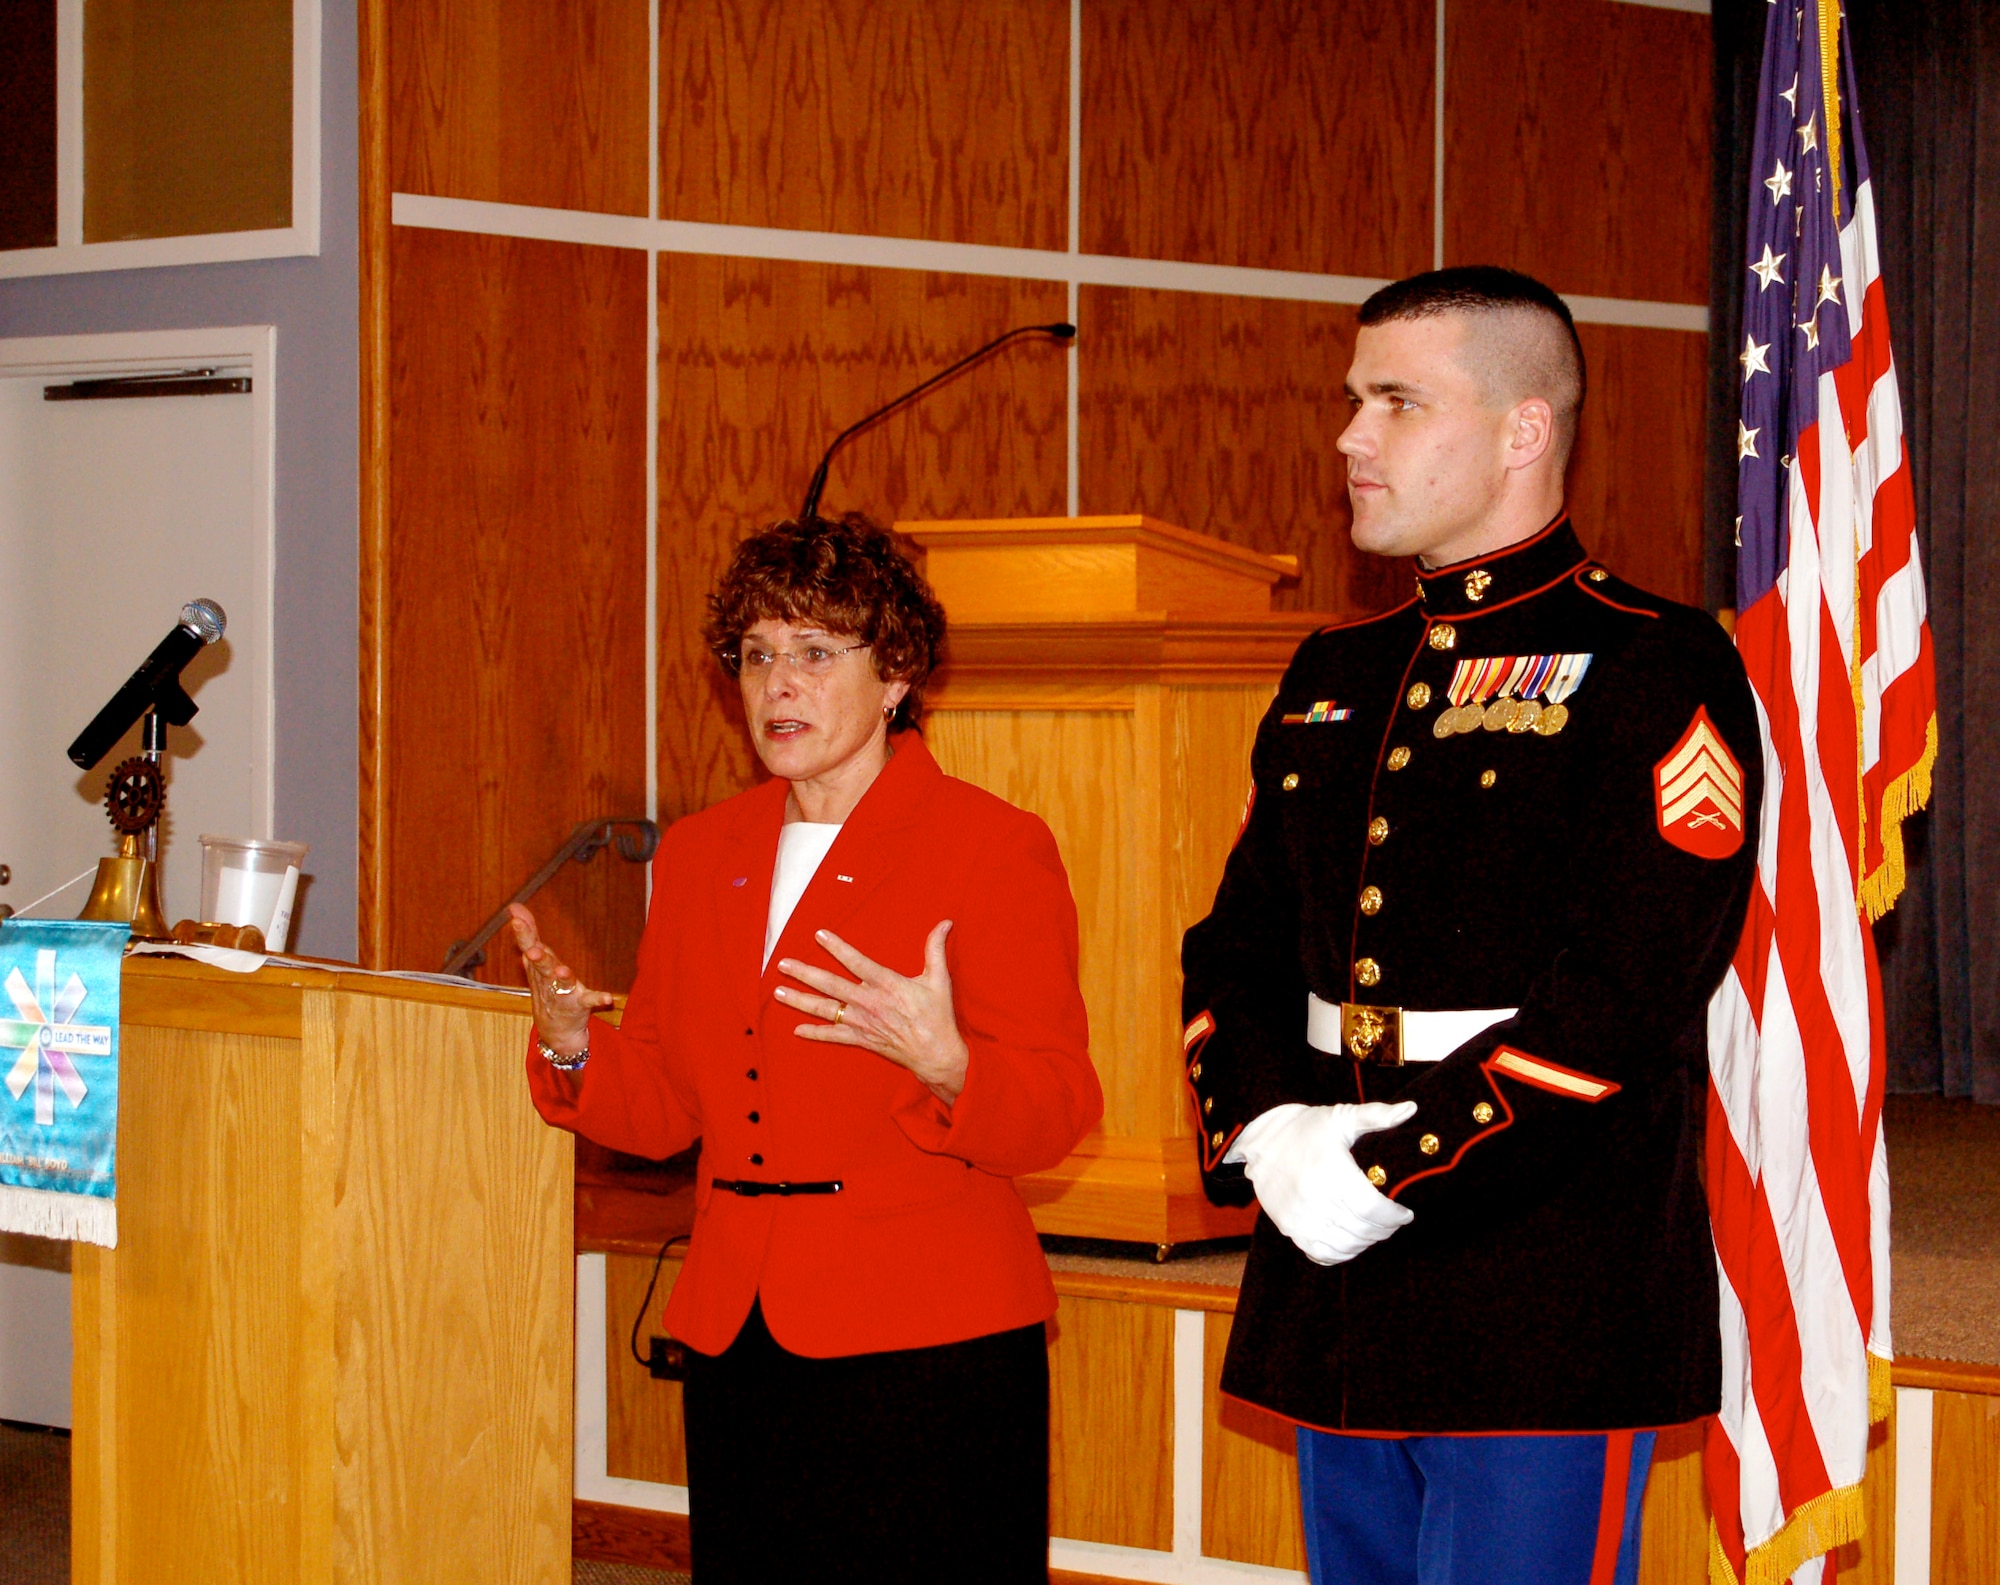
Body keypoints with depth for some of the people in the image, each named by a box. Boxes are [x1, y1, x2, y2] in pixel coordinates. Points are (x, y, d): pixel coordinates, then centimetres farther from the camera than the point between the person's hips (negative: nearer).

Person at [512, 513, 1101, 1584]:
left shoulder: (994, 849, -4)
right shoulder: (700, 853, 14)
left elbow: (1055, 1112, -8)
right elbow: (668, 1107, 17)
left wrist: (943, 1064, -28)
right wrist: (576, 1051, -3)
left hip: (925, 1348, -5)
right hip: (737, 1336, 5)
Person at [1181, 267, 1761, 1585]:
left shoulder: (1655, 673, -8)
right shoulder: (1335, 680, 16)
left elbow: (1619, 998, -17)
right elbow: (1237, 946, 15)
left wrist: (1387, 1174, -18)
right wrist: (1268, 1131, -5)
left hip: (1548, 1320, -7)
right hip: (1337, 1316, 7)